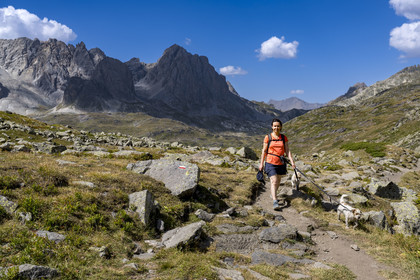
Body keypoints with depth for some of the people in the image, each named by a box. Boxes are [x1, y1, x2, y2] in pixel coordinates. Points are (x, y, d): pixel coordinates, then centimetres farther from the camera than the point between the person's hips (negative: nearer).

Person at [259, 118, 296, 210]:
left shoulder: (284, 138, 5)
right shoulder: (268, 137, -2)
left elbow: (287, 150, 3)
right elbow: (264, 151, 3)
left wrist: (292, 161, -8)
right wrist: (261, 163, 5)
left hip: (281, 163, 4)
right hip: (270, 162, -4)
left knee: (278, 181, 16)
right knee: (274, 181, -14)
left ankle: (273, 194, 41)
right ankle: (275, 201, -17)